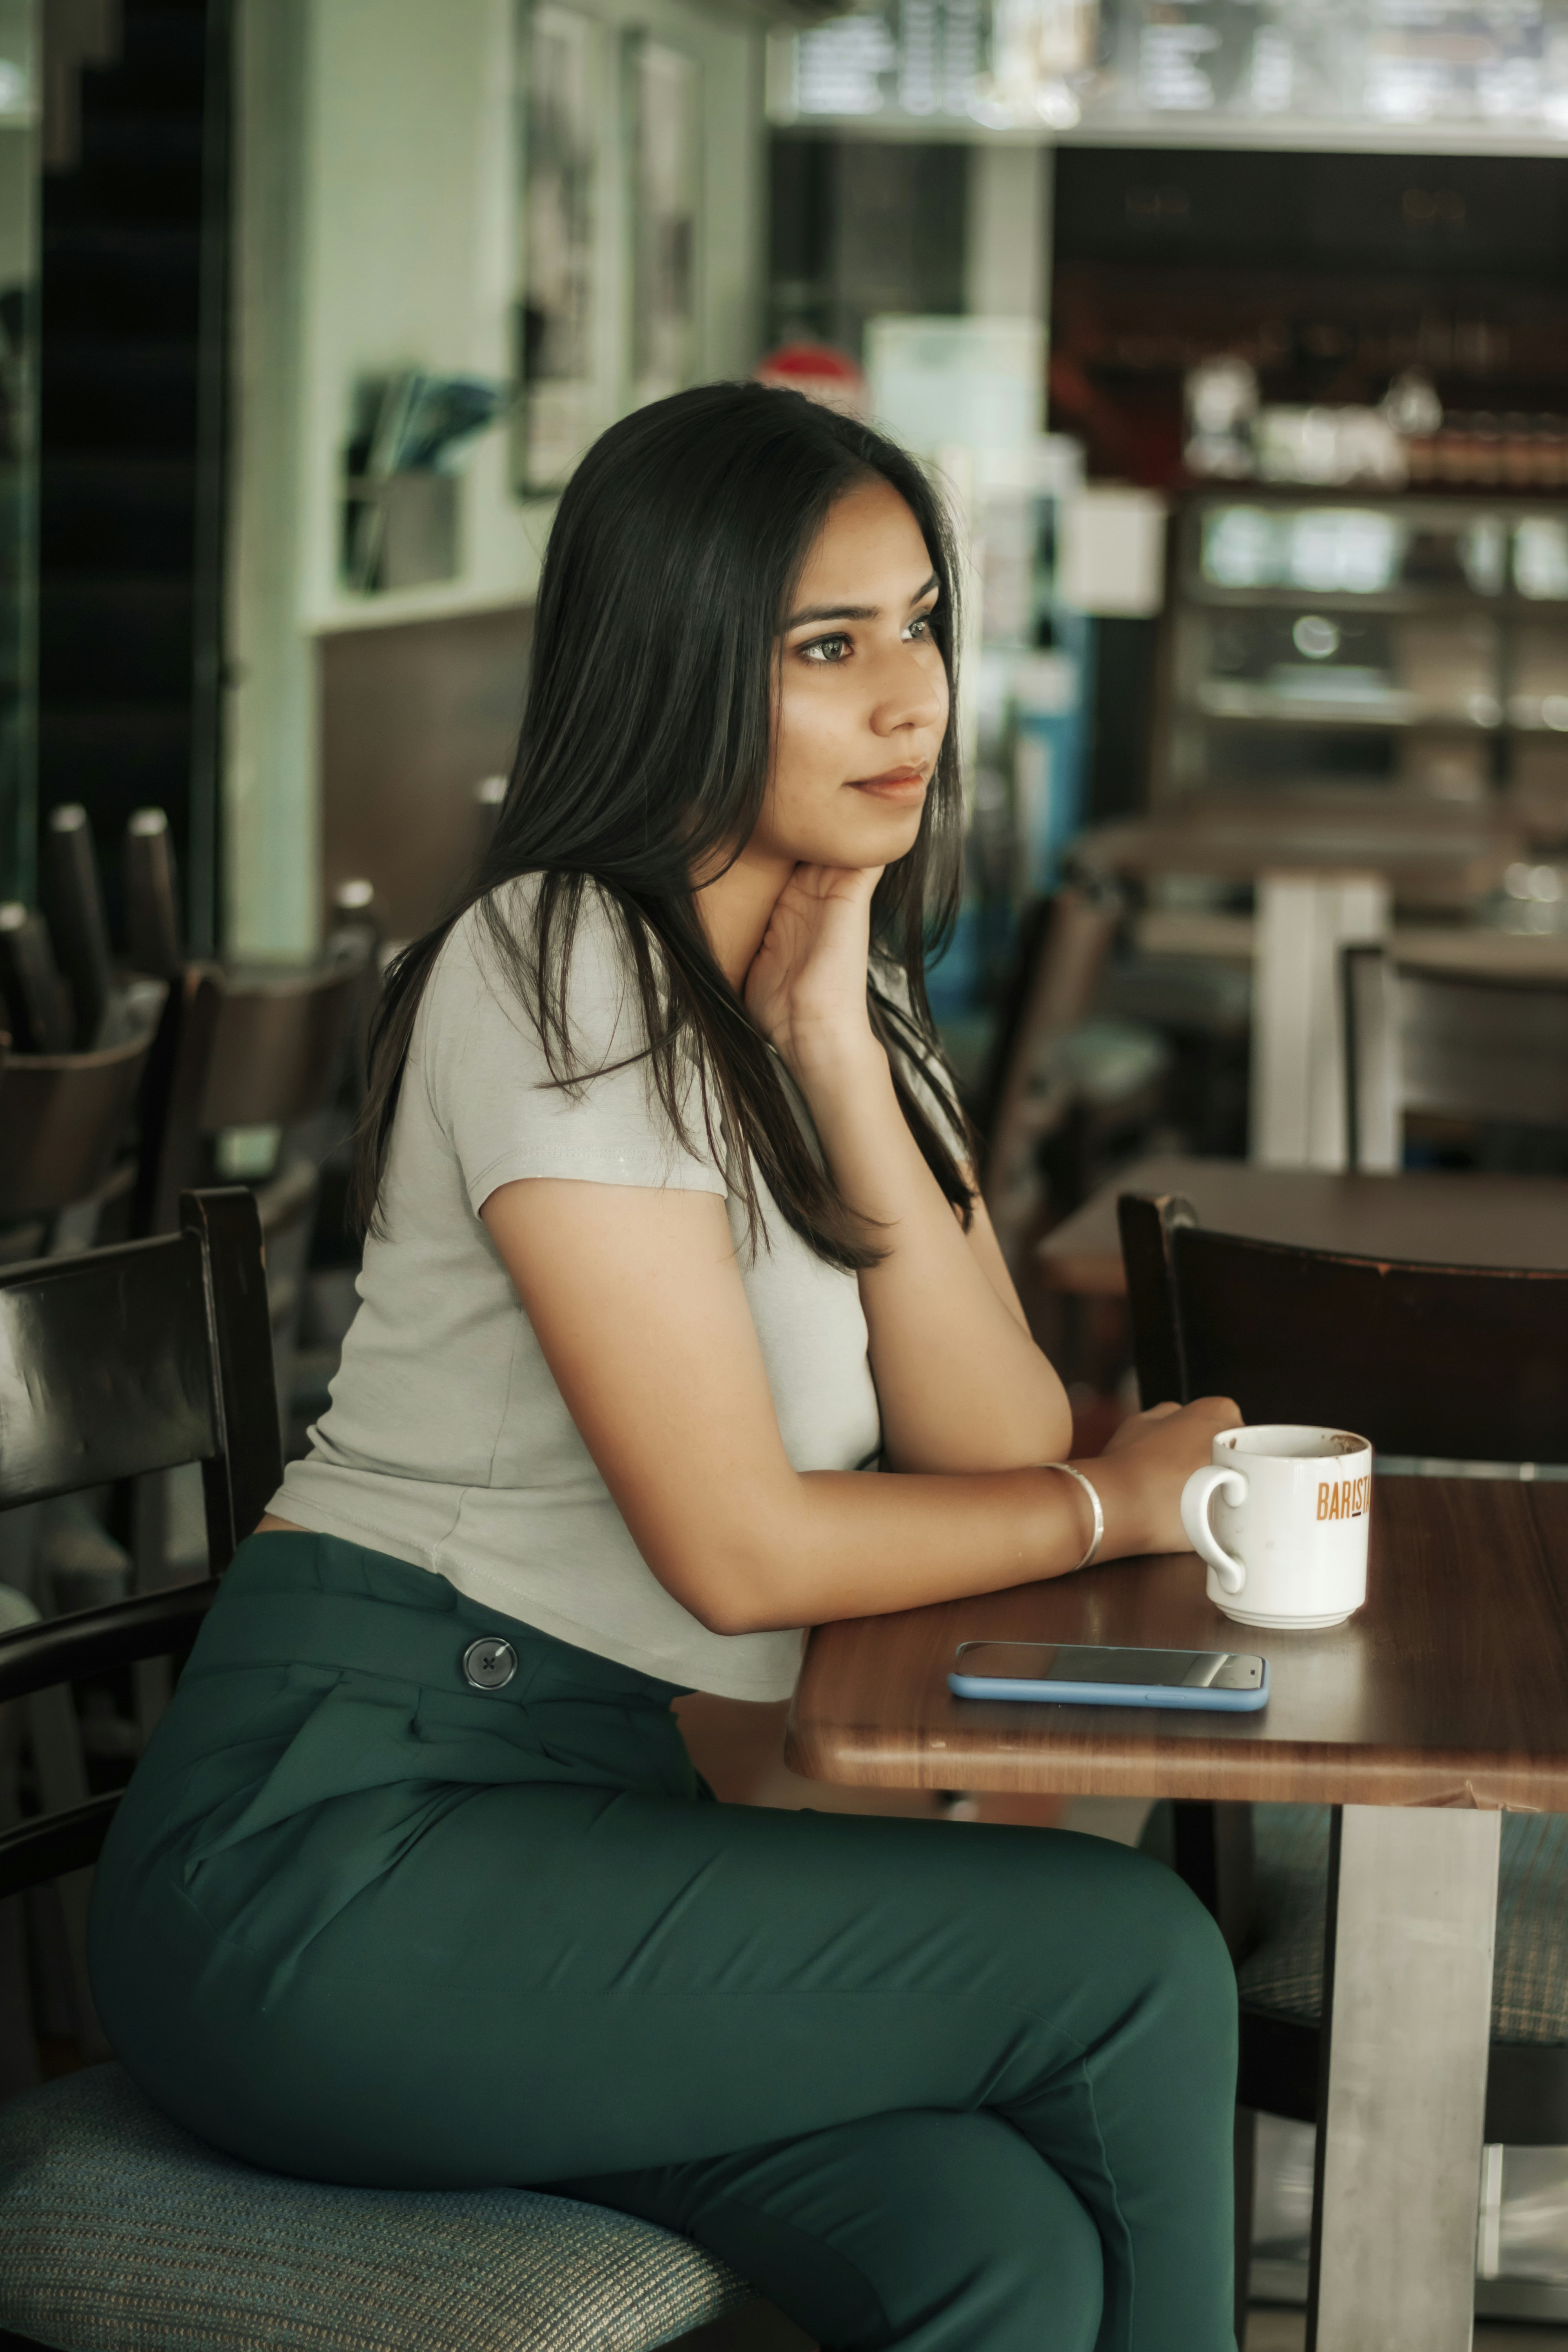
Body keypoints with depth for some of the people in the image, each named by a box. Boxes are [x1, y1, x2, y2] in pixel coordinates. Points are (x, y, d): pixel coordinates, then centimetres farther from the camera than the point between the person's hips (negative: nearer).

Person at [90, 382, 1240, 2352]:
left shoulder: (861, 997, 16)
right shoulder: (560, 972, -11)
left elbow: (998, 1444, 2)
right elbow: (742, 1548, -15)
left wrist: (837, 1052, -8)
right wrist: (1114, 1502, 1)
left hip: (595, 1812, 7)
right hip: (334, 1837, -7)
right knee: (1133, 1957, -17)